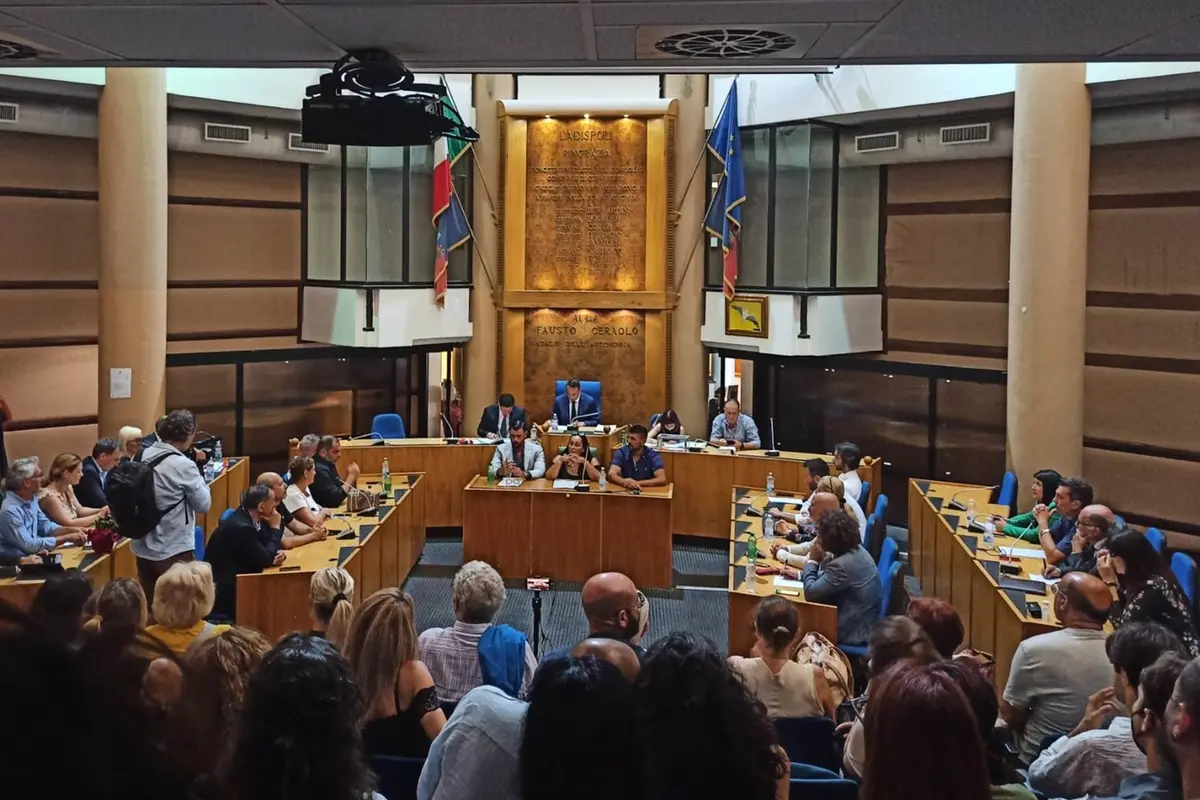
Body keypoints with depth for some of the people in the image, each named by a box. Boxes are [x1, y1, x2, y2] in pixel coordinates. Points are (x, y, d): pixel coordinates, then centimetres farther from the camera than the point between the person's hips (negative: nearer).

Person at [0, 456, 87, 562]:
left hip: (31, 556, 8)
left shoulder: (31, 498, 4)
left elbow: (45, 525, 12)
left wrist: (71, 530, -6)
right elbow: (28, 545, -24)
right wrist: (67, 538, -21)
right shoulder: (9, 510, -24)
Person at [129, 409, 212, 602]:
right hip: (174, 551, -7)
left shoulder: (141, 457, 2)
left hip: (143, 547, 7)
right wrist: (199, 472, 0)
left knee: (148, 604, 15)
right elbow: (204, 504, -10)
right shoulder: (183, 465, -18)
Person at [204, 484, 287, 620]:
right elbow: (265, 559, -20)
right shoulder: (241, 526, -26)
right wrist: (276, 529, -10)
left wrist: (279, 553, -13)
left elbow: (266, 549, 9)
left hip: (235, 579, 8)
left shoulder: (251, 517, 1)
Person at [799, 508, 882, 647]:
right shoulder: (855, 550, 0)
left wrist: (812, 561, -12)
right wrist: (801, 575, 3)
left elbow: (810, 593, -23)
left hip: (854, 631, -9)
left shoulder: (843, 565, -30)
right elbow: (825, 578, 15)